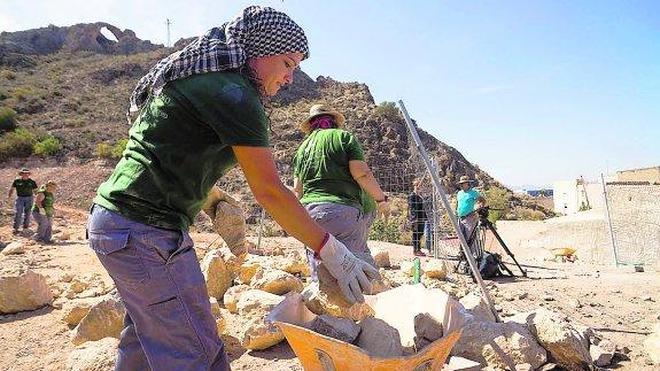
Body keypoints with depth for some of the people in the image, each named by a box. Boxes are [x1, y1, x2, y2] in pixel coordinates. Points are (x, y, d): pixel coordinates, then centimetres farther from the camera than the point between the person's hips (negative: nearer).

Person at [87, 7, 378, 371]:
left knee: (145, 339, 23)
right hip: (146, 231, -11)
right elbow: (269, 191, -18)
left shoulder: (201, 76, 16)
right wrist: (332, 252, -11)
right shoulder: (233, 91, -15)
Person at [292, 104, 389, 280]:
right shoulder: (343, 136, 6)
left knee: (320, 274, 5)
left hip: (310, 209, 6)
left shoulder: (303, 147, 23)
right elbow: (361, 173, -6)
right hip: (343, 208, -6)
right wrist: (381, 198, 6)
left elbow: (297, 189, 21)